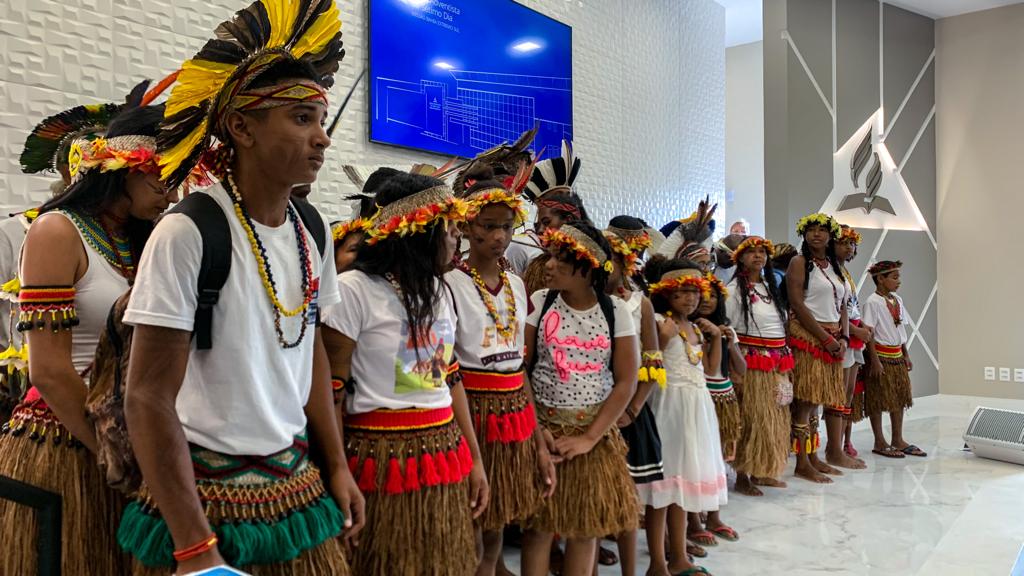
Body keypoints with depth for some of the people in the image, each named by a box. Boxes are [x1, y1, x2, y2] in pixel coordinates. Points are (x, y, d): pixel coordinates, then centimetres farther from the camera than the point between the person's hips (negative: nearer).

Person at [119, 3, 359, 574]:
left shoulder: (313, 229, 0)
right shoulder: (188, 233, -19)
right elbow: (149, 400, -18)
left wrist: (336, 465, 10)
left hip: (299, 482, 6)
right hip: (205, 492, -6)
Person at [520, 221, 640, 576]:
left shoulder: (616, 311, -3)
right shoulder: (538, 303, -5)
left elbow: (626, 382, -5)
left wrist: (590, 438, -11)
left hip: (596, 432, 1)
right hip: (543, 428, -1)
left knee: (588, 526, 10)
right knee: (538, 525, 4)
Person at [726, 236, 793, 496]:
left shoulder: (771, 287, 14)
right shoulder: (735, 288, -7)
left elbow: (781, 324, 19)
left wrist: (784, 361, 15)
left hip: (778, 362, 7)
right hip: (752, 361, -7)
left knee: (774, 419, 10)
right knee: (751, 419, -4)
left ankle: (762, 472, 22)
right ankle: (743, 477, 5)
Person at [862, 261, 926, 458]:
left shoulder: (897, 300, 10)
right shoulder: (872, 302, -14)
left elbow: (901, 330, 16)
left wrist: (906, 355, 15)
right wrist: (875, 360, -20)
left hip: (897, 355, 8)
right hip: (882, 355, -8)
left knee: (900, 398, 13)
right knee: (879, 400, 0)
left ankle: (898, 440, 23)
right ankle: (879, 442, 8)